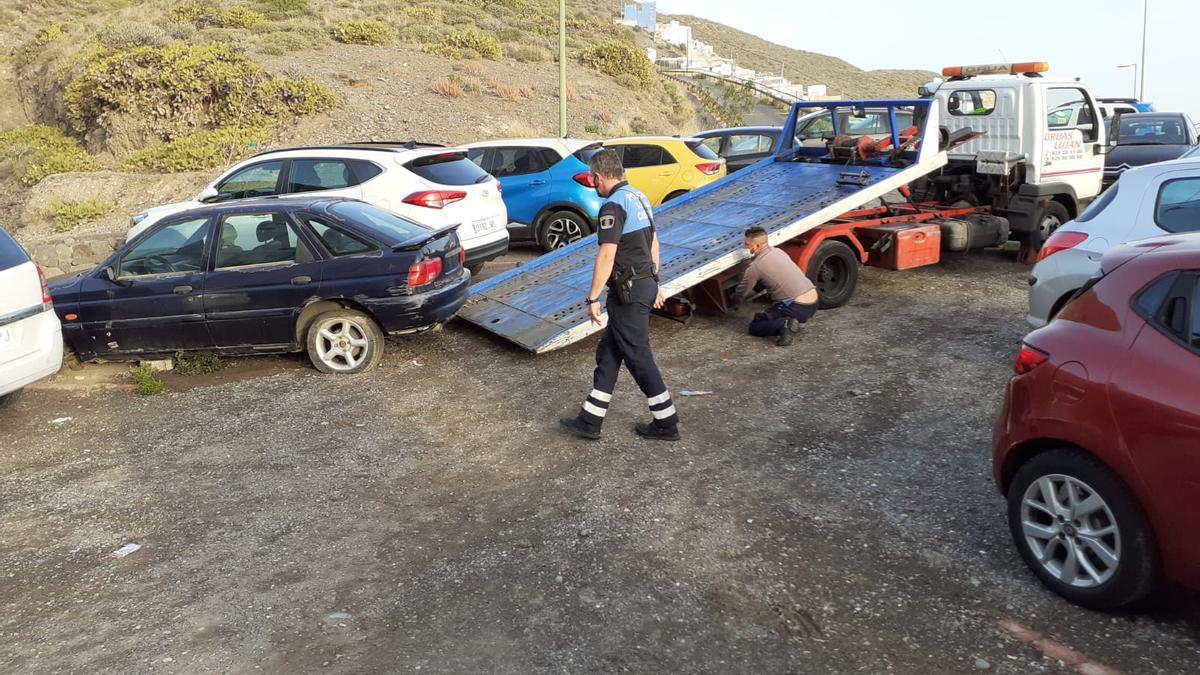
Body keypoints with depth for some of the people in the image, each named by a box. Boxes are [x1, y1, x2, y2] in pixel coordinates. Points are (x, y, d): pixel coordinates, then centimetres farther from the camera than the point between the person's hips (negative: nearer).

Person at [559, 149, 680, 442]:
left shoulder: (613, 206, -17)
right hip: (645, 284, 10)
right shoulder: (639, 197, 13)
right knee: (608, 353, 13)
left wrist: (593, 298, -17)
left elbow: (606, 256, -22)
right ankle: (589, 421, 19)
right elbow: (653, 243, 18)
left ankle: (666, 423, 9)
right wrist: (654, 283, 24)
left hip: (628, 291, -10)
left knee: (638, 357, 0)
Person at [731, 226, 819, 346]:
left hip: (797, 308, -8)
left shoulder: (755, 267, -8)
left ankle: (785, 325, -17)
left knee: (754, 327, 6)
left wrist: (733, 303, 28)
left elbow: (742, 293, 6)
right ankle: (792, 321, 15)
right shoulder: (778, 251, 13)